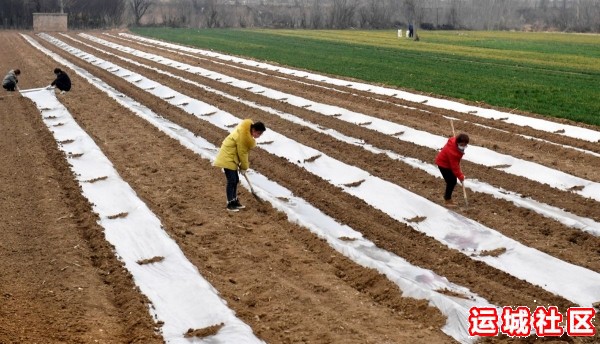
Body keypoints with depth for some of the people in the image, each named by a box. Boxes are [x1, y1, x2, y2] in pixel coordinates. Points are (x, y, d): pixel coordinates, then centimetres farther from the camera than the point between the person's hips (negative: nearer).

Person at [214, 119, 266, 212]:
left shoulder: (247, 132, 2)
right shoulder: (243, 135, -27)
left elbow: (244, 151, 9)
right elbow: (242, 153, -19)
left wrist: (244, 165, 8)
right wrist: (244, 167, -7)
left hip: (232, 157, 10)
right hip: (227, 157, -10)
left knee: (235, 180, 14)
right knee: (231, 180, -9)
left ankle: (234, 201, 23)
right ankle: (230, 204, -4)